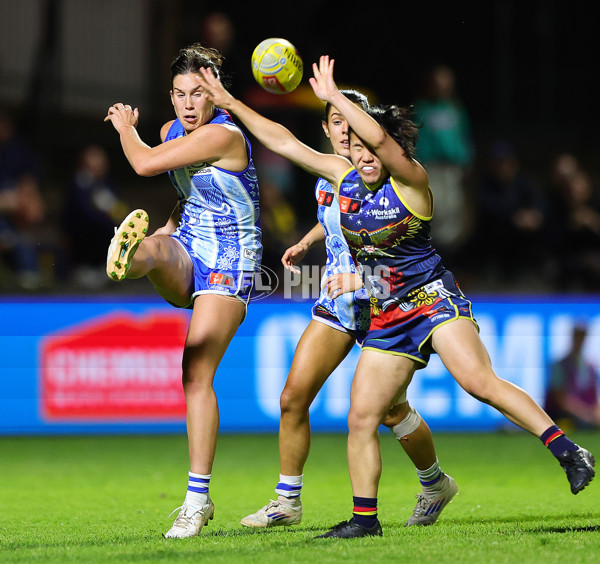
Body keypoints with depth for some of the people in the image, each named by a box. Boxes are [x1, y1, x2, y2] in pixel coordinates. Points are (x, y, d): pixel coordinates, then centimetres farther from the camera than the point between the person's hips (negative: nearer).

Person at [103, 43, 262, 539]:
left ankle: (198, 499, -11)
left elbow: (145, 164, -20)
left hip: (229, 262, -7)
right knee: (153, 249, -33)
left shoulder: (223, 135, -18)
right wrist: (170, 227, 13)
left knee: (197, 374, -15)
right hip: (187, 248, 7)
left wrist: (126, 126, -1)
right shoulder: (173, 131, 8)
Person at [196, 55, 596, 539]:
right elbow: (286, 143, 13)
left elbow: (381, 138, -31)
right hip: (386, 318, 6)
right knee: (362, 417, 0)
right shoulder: (344, 176, 7)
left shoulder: (411, 181, -12)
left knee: (480, 381, -25)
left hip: (433, 299, -6)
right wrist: (232, 104, 13)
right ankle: (364, 517, 10)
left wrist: (333, 95, -24)